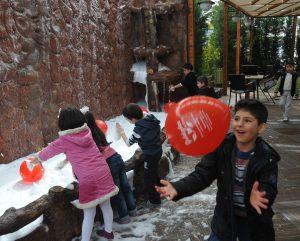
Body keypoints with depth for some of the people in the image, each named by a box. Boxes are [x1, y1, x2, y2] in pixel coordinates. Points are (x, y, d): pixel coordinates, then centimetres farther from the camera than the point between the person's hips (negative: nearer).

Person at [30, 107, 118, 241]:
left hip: (88, 179, -5)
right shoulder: (86, 131, 6)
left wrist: (38, 158, 34)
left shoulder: (64, 140, -4)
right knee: (106, 205, 22)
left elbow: (49, 150, 13)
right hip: (103, 173, 5)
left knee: (89, 214, 7)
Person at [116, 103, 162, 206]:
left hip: (150, 155, -8)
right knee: (154, 173, 28)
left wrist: (121, 132, -1)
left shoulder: (138, 130, -28)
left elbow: (128, 143, -13)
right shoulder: (151, 118, -11)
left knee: (148, 178, 11)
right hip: (158, 150, 8)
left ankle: (154, 201, 25)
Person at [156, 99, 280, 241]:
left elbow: (269, 190, -23)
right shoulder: (221, 147, -15)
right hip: (225, 217, 1)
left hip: (254, 221, -1)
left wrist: (260, 198, -48)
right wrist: (178, 188, -38)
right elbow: (202, 174, -21)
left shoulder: (268, 158, -17)